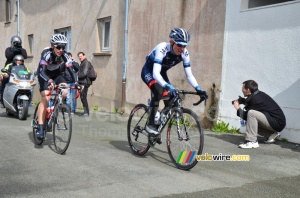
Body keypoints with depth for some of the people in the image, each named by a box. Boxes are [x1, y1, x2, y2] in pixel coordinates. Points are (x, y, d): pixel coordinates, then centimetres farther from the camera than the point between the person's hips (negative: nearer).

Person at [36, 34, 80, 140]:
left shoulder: (64, 55, -23)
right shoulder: (47, 53, -33)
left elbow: (70, 69, -27)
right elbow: (41, 71, -43)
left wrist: (76, 82, -43)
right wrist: (49, 81, -60)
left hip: (56, 73, 4)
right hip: (44, 75, -3)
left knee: (64, 90, -24)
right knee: (45, 98, -18)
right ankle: (40, 127, -16)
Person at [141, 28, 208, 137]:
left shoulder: (184, 53, -20)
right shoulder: (162, 48, -35)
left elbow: (189, 75, -18)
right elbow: (155, 73, -44)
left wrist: (198, 88, -35)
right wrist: (167, 86, -59)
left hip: (161, 73, 6)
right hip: (148, 71, -5)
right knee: (158, 91, -33)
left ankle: (159, 127, 15)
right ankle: (150, 124, -20)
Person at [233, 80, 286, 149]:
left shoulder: (255, 99, -20)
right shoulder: (258, 94, 6)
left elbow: (245, 116, -15)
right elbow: (247, 101, 27)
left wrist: (238, 108, 2)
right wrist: (239, 100, 8)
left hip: (277, 123, -10)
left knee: (251, 113, -27)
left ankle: (252, 141, -22)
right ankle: (273, 133, 23)